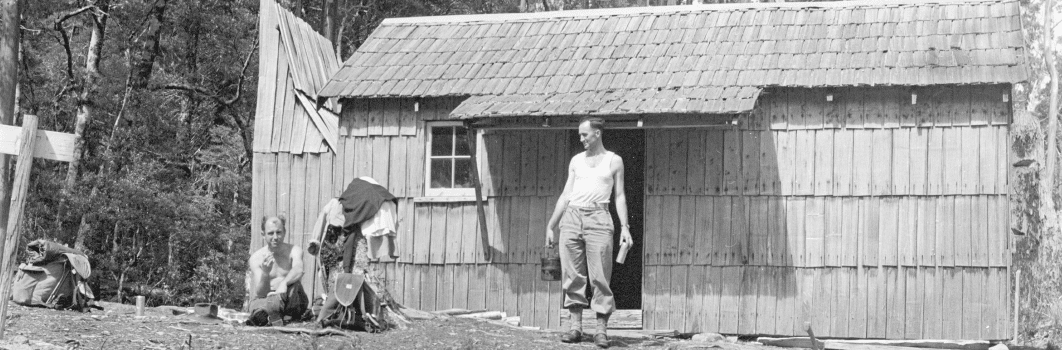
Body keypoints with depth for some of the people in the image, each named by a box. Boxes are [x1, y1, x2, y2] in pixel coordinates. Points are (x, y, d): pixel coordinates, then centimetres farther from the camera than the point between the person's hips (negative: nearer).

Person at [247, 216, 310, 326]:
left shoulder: (293, 251, -4)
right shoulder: (256, 258, -2)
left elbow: (298, 270, -29)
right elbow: (260, 293, -8)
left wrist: (284, 283, -50)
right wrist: (265, 273, -29)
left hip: (289, 301, 1)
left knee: (293, 280, -31)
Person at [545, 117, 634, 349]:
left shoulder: (614, 161, 9)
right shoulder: (576, 161, 17)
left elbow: (619, 196, 6)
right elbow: (566, 195, 17)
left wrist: (625, 227, -5)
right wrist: (550, 226, 12)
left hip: (598, 219, -3)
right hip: (571, 217, 3)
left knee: (600, 276, -7)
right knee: (573, 275, 0)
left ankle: (601, 329, -4)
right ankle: (576, 326, 4)